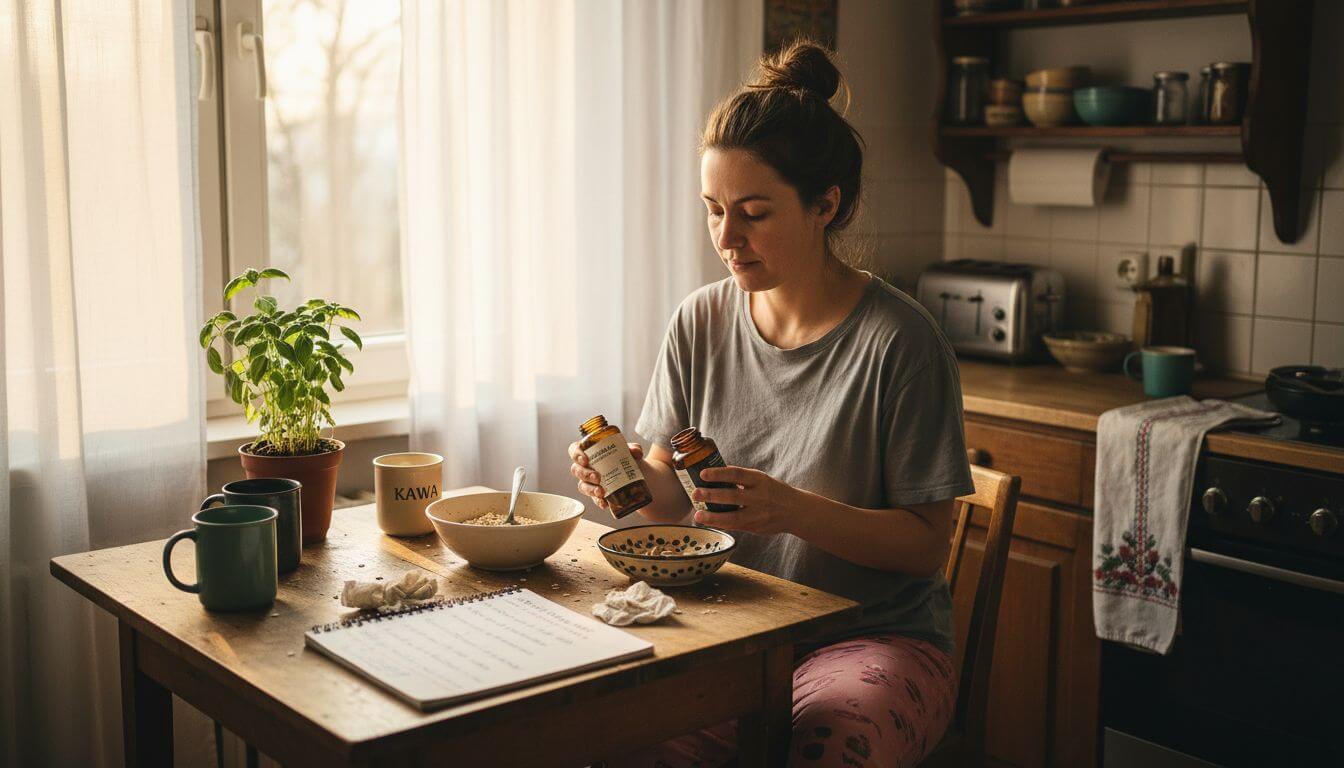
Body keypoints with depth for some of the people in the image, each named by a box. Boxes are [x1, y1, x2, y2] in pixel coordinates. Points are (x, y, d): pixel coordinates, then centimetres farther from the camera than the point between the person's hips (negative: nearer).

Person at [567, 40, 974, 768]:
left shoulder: (899, 342, -11)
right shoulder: (700, 323, 4)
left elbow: (927, 544, -9)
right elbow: (673, 500, 9)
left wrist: (795, 510, -25)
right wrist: (633, 475, -15)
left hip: (876, 636, -3)